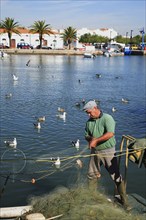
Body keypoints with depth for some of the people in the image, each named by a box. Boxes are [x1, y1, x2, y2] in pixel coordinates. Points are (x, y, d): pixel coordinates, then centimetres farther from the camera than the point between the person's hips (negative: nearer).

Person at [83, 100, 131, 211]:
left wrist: (96, 140, -23)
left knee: (116, 176, -3)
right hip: (95, 152, 6)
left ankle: (124, 200, 7)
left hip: (108, 152, -6)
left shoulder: (107, 118, -14)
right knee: (92, 175, 14)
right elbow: (86, 135, 14)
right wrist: (90, 138, -10)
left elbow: (110, 134, -27)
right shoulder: (89, 122, 6)